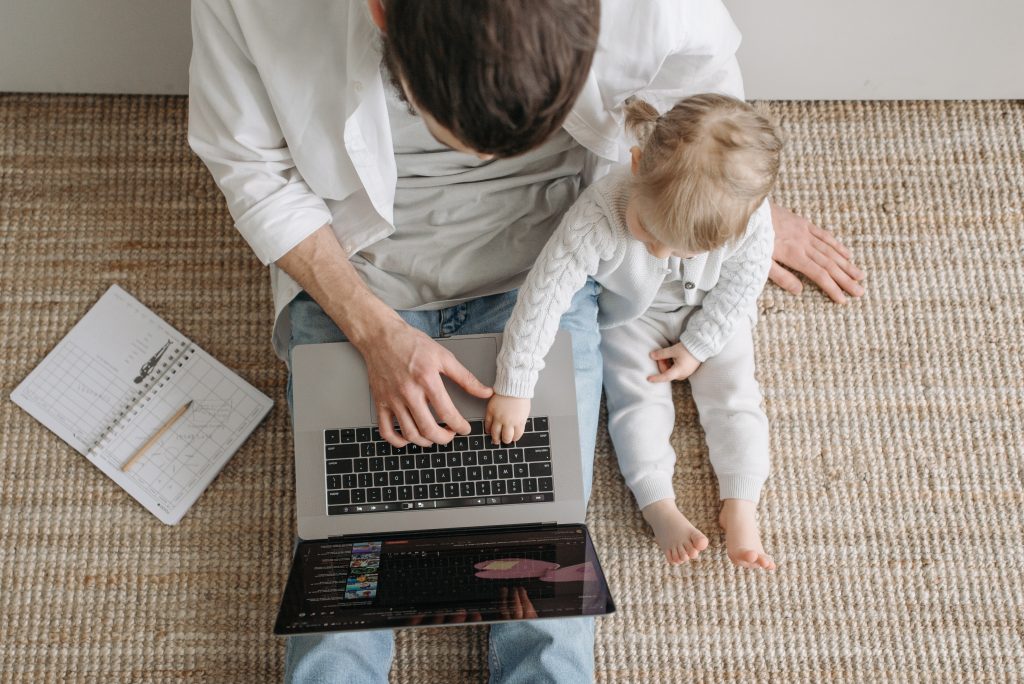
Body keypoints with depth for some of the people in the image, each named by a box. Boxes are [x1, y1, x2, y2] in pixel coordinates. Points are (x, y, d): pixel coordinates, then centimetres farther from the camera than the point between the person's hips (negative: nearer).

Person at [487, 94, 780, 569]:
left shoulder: (752, 222, -37)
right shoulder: (598, 215, -44)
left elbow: (739, 288, -15)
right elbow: (543, 294, -39)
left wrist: (697, 345, -11)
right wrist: (514, 388, -35)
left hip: (711, 315, 2)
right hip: (630, 316, -1)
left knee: (733, 392, -3)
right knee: (637, 398, -11)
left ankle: (740, 507, 4)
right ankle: (660, 508, -6)